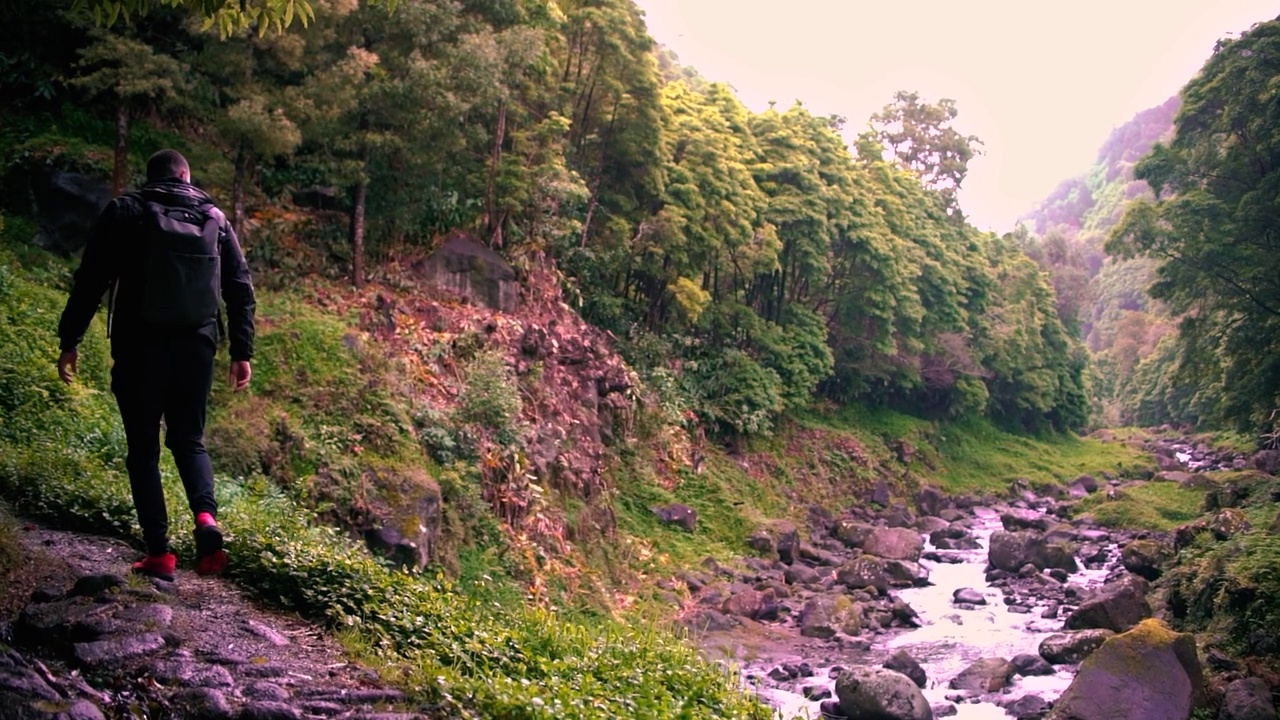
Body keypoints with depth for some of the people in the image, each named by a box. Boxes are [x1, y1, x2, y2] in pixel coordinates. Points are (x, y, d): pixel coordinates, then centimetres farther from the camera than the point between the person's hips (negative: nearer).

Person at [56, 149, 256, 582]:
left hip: (139, 350, -2)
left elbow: (90, 281, -3)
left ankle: (159, 552, 3)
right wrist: (242, 352, 9)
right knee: (189, 441, 16)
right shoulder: (215, 220, 9)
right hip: (196, 349, 3)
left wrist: (69, 342, 2)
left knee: (143, 449, 7)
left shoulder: (124, 213, 2)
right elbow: (240, 288, 6)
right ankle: (206, 517, -10)